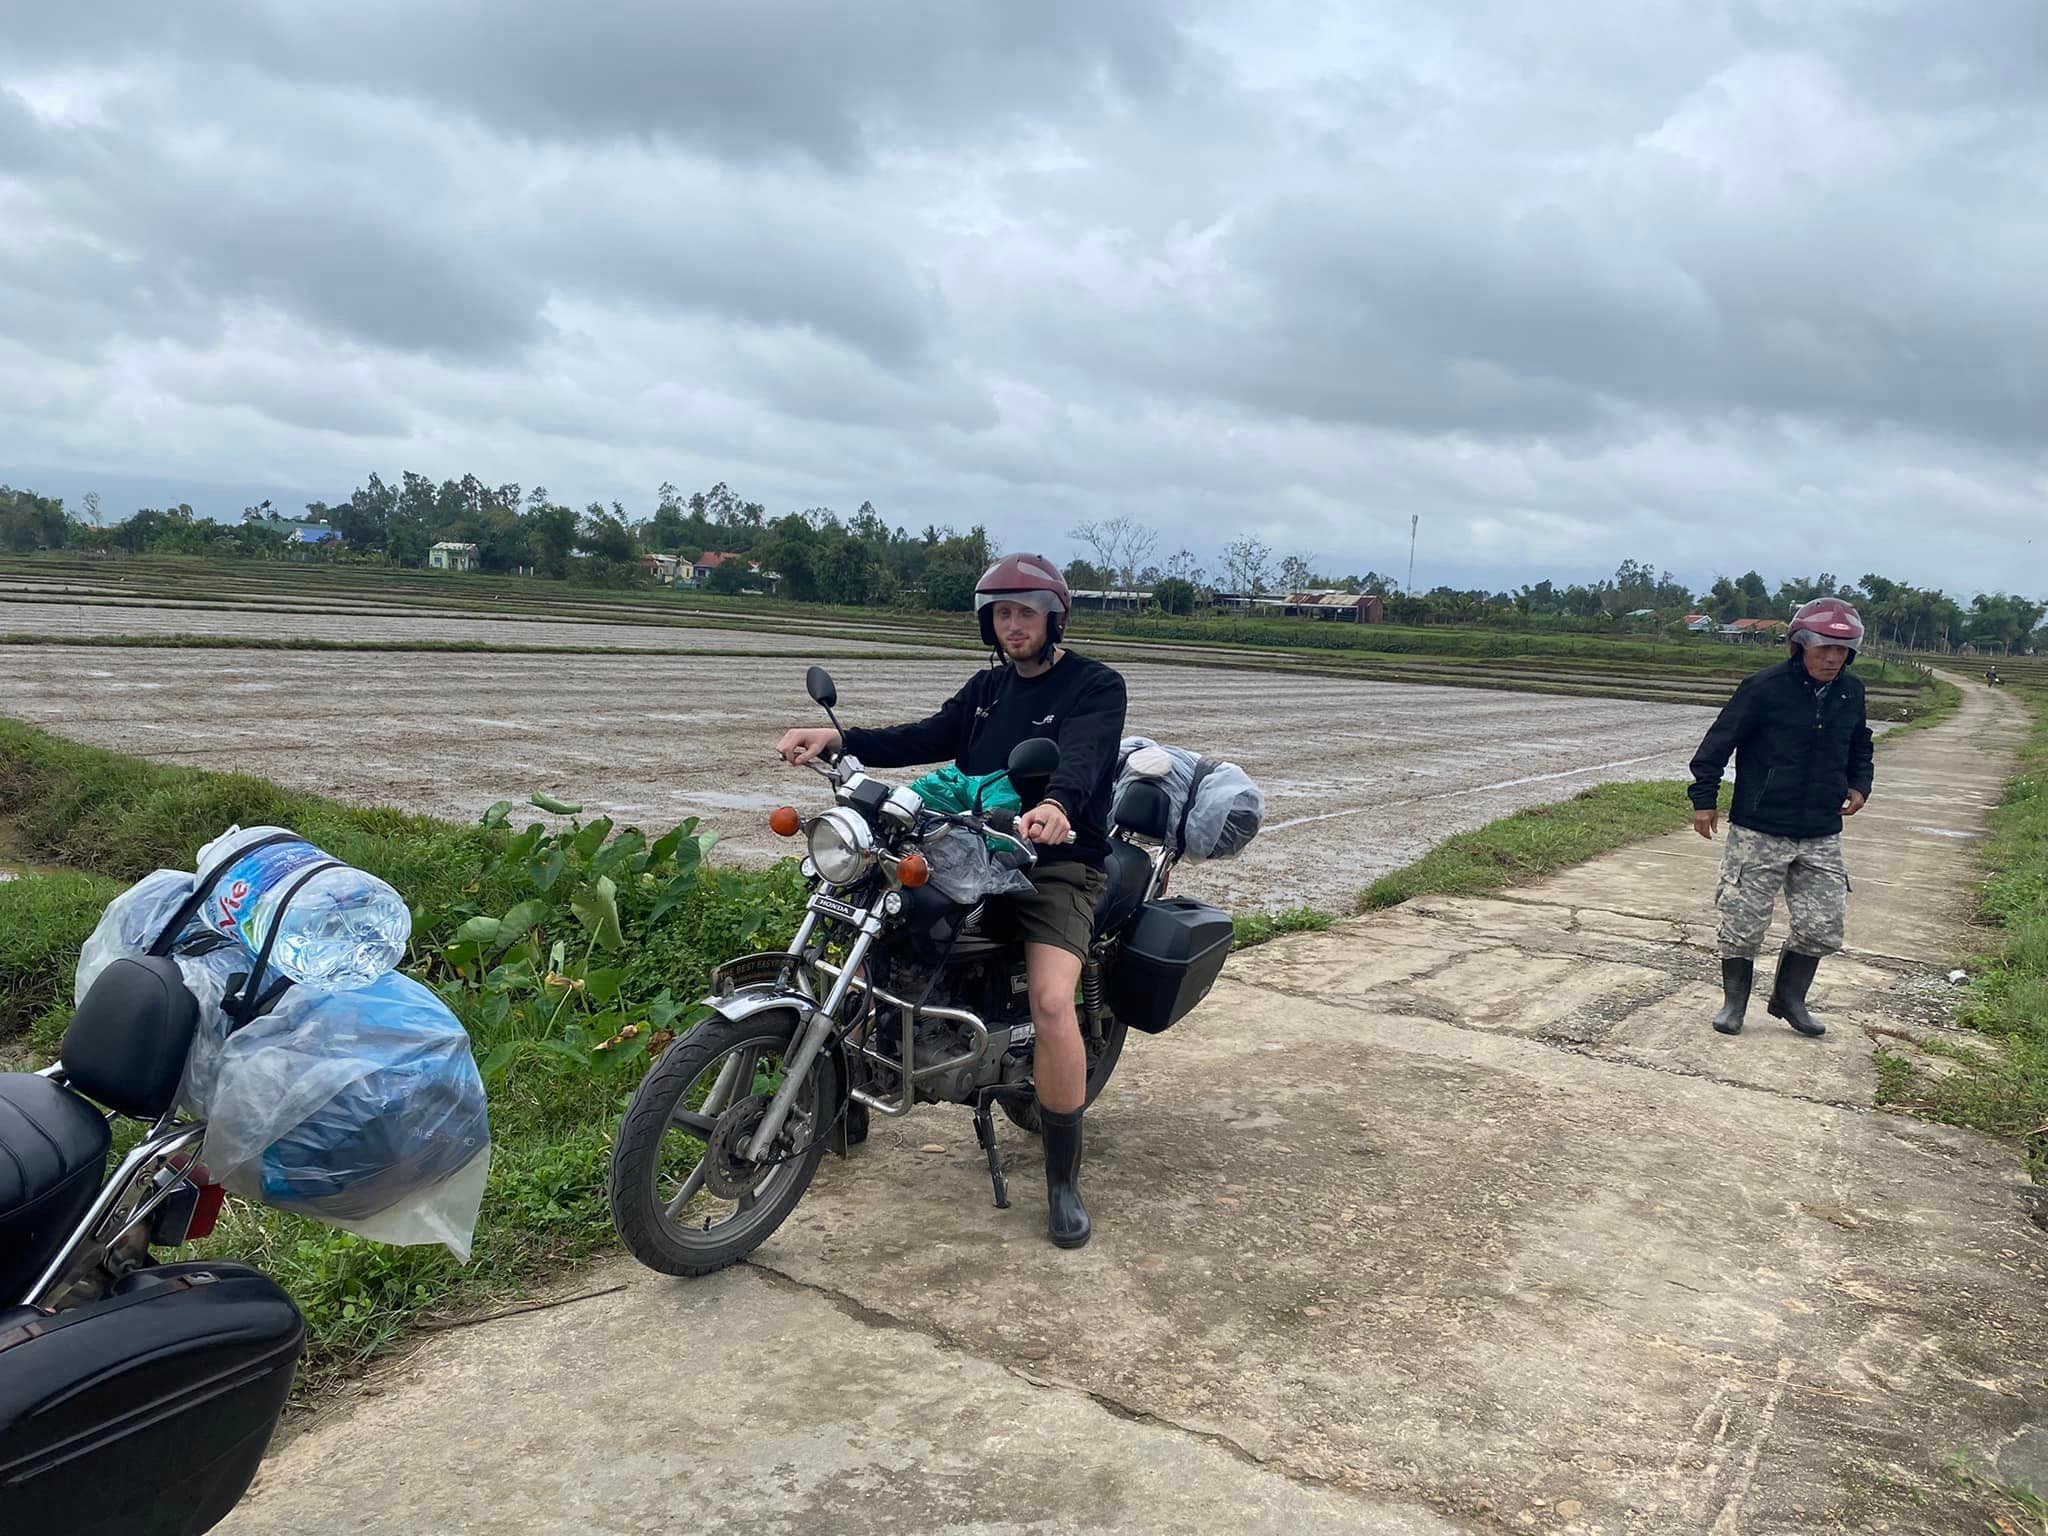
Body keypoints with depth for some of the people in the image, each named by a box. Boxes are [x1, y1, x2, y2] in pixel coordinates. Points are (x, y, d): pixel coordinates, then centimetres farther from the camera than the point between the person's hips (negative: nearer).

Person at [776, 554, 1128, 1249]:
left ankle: (1064, 1179, -13)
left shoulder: (1095, 686, -5)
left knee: (1052, 1002, -27)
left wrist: (1057, 805, -48)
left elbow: (1081, 756, -25)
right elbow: (927, 739, 6)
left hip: (1058, 860, -7)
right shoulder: (988, 687, 18)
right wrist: (837, 740, -9)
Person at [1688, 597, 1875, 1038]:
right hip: (1759, 831, -5)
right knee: (1744, 921, 2)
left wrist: (1859, 786, 8)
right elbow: (1720, 741, -7)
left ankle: (1789, 998, 24)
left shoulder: (1851, 693, 6)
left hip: (1821, 835, 5)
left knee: (1824, 925, 5)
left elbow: (1859, 748, 25)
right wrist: (1704, 799, -7)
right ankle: (1734, 1001, 19)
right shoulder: (1765, 688, -12)